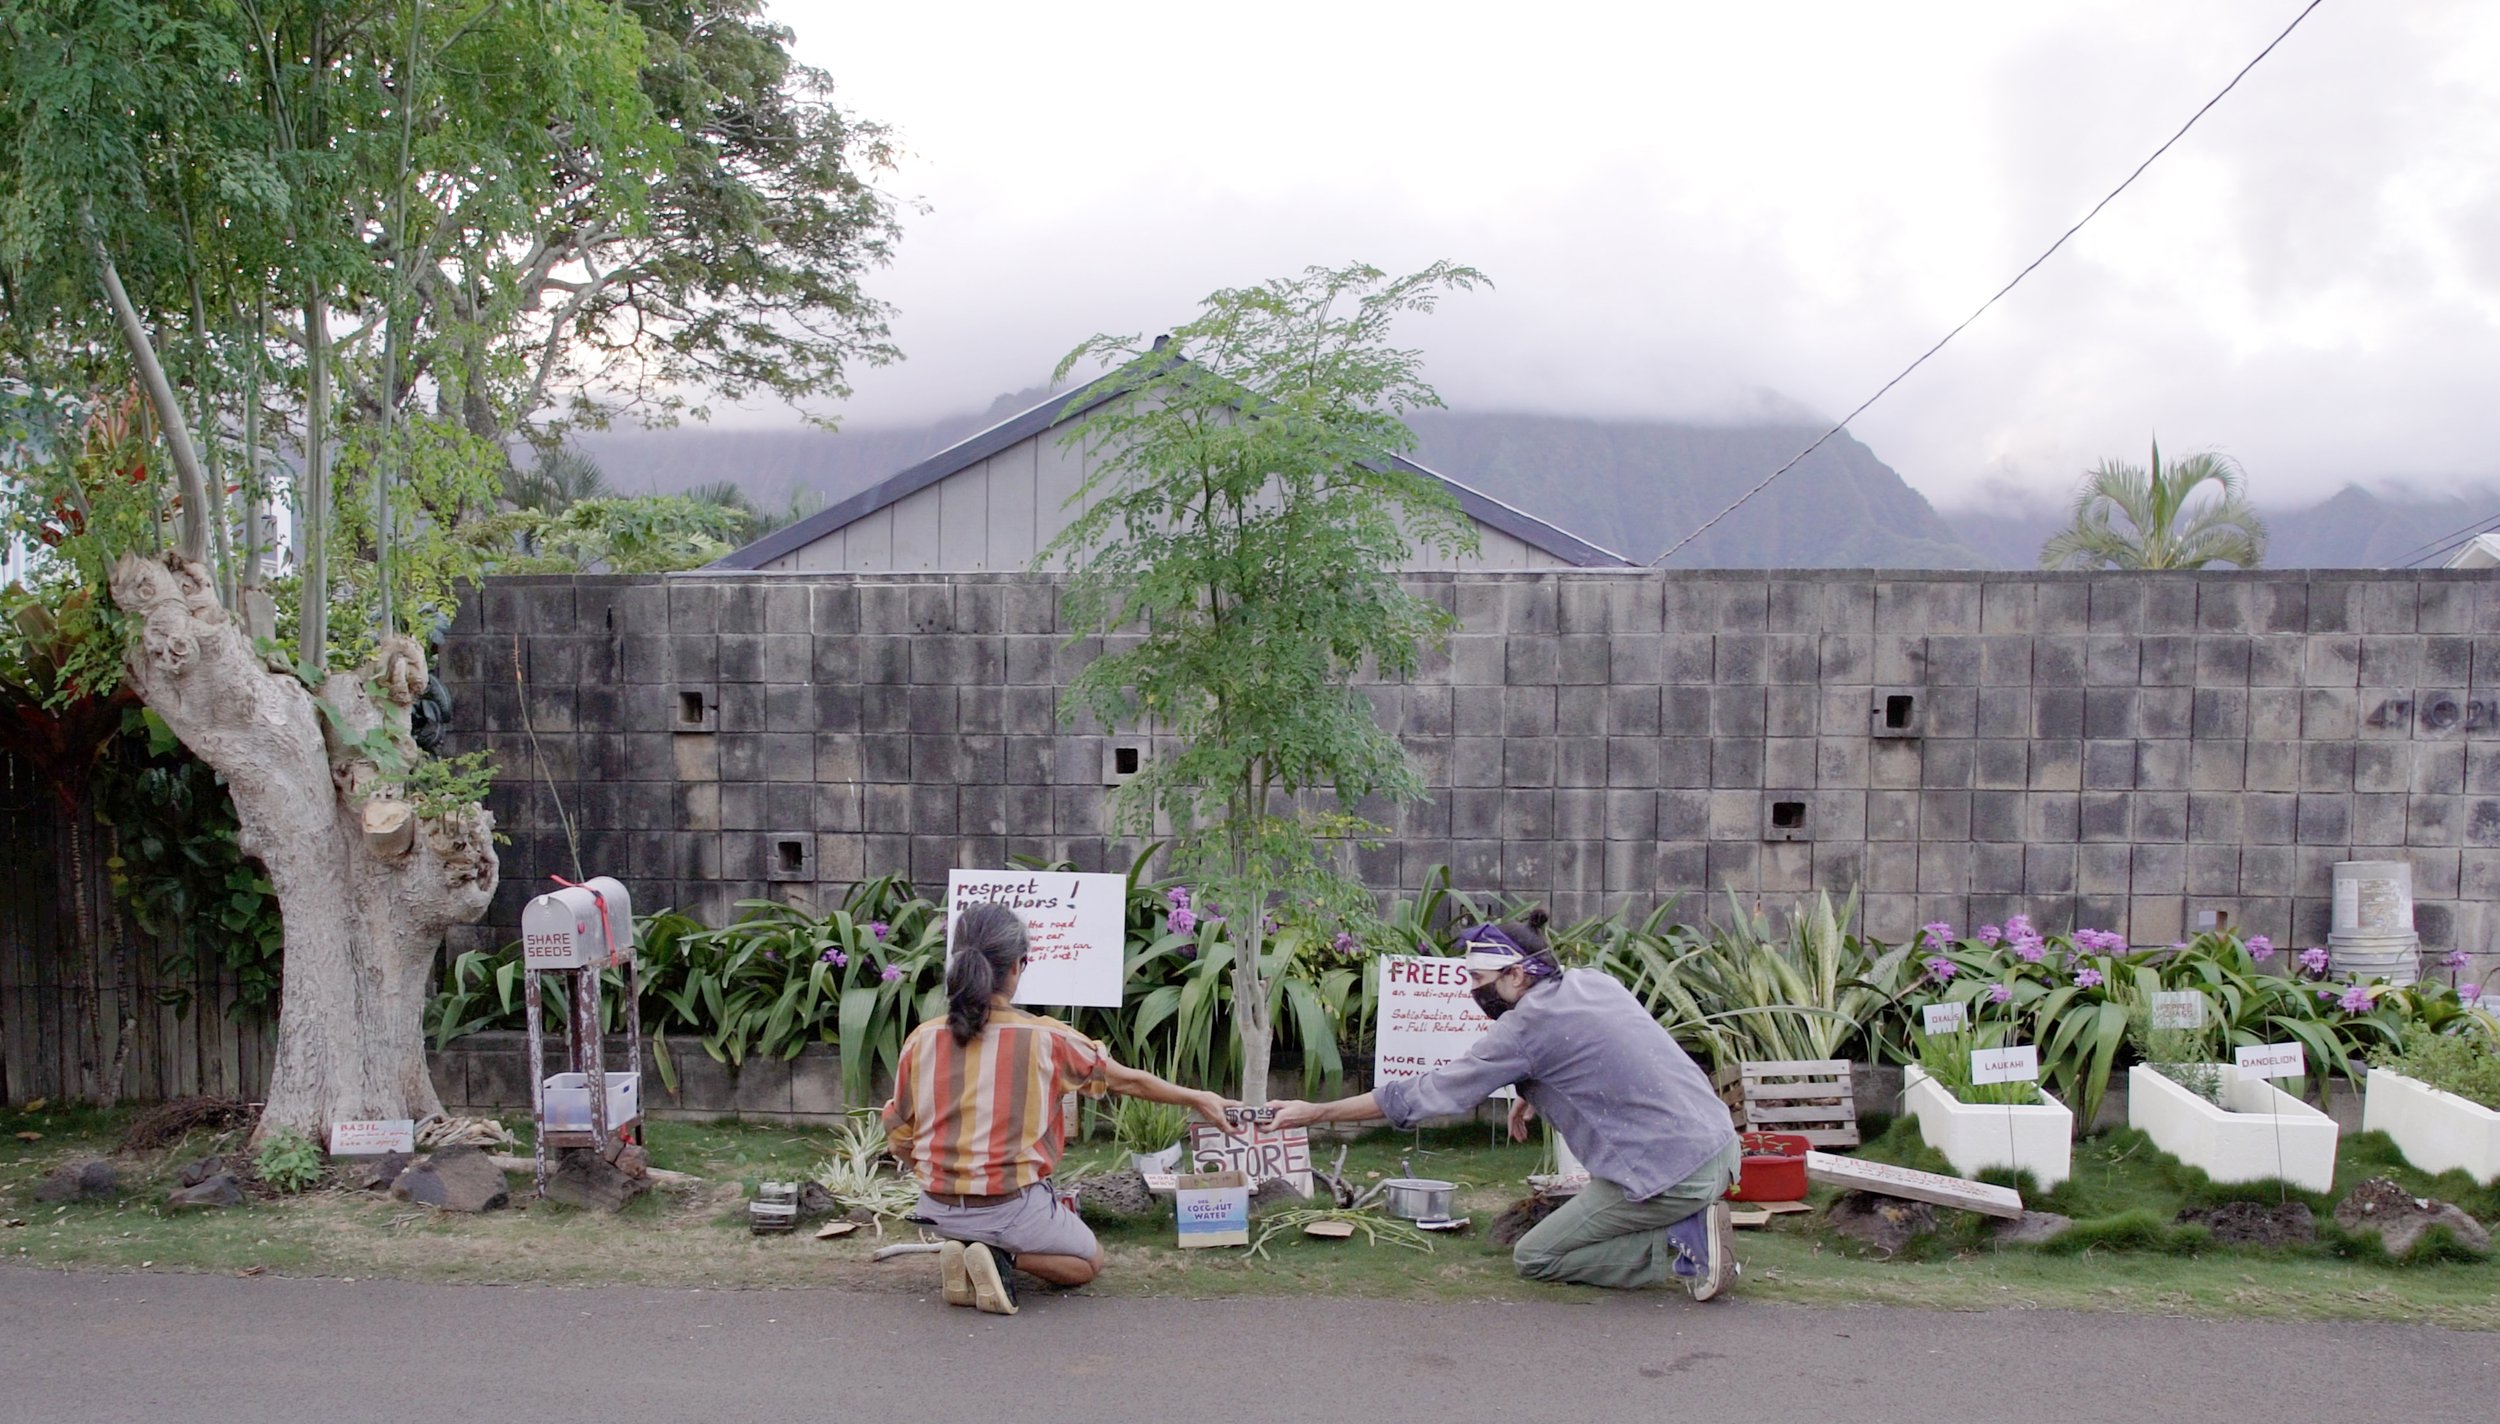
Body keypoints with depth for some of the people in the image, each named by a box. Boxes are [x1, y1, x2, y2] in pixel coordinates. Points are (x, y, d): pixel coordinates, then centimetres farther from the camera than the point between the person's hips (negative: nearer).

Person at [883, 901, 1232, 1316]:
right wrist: (1196, 1099, 17)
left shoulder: (920, 1041, -6)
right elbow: (1128, 1080, 1)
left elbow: (899, 1144, 1)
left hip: (940, 1210, 4)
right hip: (1011, 1208, -4)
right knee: (1088, 1261, 23)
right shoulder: (1046, 1039, -13)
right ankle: (1005, 1257, -6)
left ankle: (965, 1252, 3)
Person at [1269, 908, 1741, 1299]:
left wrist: (1313, 1112, -2)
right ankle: (1691, 1221, 10)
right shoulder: (1593, 981, 10)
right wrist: (1534, 1095, 17)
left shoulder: (1526, 1025, -12)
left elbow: (1423, 1094, -8)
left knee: (1533, 1258, 6)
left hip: (1672, 1173, -8)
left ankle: (1680, 1250, -7)